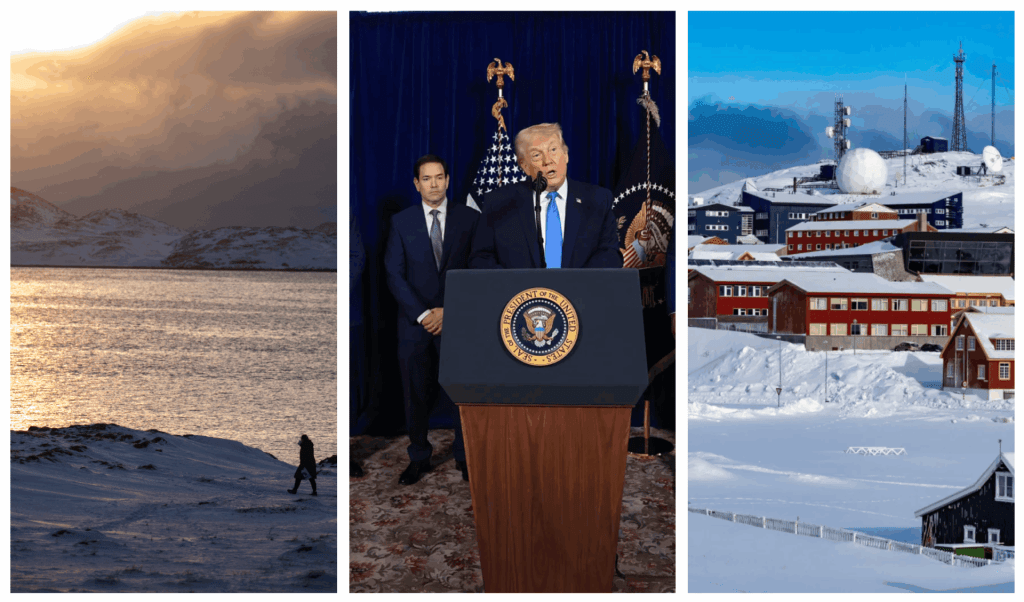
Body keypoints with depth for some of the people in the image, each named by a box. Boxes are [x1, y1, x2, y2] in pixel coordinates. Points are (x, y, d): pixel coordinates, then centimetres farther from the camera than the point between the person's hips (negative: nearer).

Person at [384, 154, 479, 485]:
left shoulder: (469, 219, 3)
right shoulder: (401, 222, 5)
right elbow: (394, 274, 0)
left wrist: (448, 310, -9)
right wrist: (422, 314, -10)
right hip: (414, 322, 1)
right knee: (415, 395, 7)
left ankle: (465, 458, 16)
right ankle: (418, 458, 20)